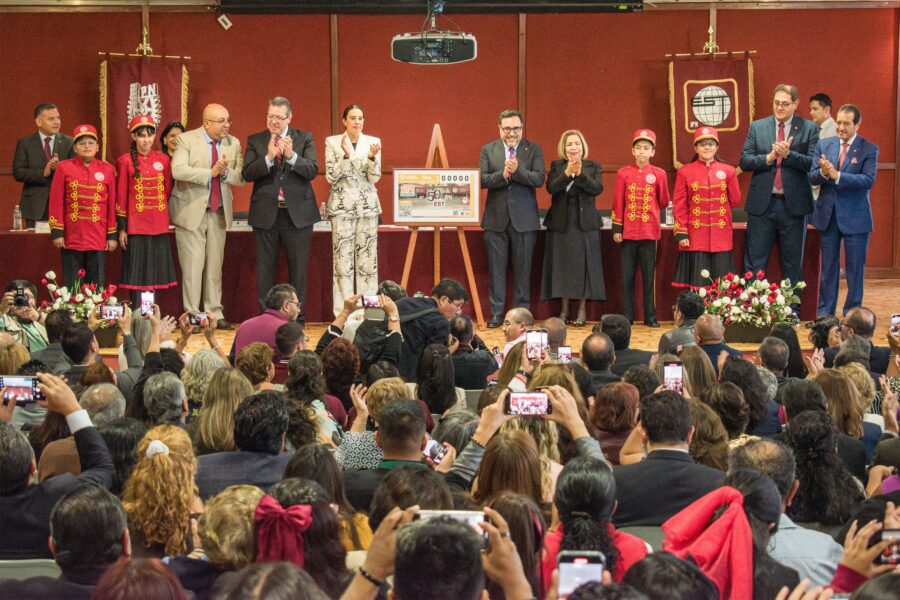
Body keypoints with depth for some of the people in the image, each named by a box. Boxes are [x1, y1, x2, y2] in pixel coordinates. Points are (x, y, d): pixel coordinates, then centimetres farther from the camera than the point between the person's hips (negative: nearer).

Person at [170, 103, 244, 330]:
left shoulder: (234, 143, 7)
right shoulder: (187, 140, -6)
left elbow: (241, 178, 3)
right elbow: (178, 170, -20)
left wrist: (225, 172, -17)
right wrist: (210, 172, -21)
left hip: (219, 213, 4)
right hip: (192, 211, -4)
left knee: (215, 267, 9)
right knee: (193, 266, -3)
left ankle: (215, 314, 15)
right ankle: (192, 315, 4)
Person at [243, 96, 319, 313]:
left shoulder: (304, 139, 4)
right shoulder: (255, 141, 5)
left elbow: (313, 171, -7)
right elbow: (247, 174, -6)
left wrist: (291, 156, -22)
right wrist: (268, 157, -19)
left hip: (297, 213, 0)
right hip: (265, 213, 0)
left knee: (298, 269, 4)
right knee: (265, 269, 5)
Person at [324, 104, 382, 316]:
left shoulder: (373, 142, 6)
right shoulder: (332, 142, 3)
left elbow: (374, 178, 2)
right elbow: (331, 177, -3)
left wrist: (372, 157, -16)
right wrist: (346, 155, -16)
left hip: (368, 206, 2)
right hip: (342, 206, -1)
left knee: (367, 259, 1)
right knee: (343, 259, -4)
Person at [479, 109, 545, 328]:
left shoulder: (534, 150, 4)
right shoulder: (488, 150, 7)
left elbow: (539, 179, -8)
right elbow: (481, 179, -3)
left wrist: (517, 171, -22)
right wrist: (502, 175, -19)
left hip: (524, 219, -1)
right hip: (496, 218, 1)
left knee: (523, 269, 4)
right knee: (496, 268, 3)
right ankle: (496, 313, 9)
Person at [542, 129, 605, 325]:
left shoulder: (593, 167, 7)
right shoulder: (556, 166, 8)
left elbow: (597, 189, -9)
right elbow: (551, 188, -8)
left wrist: (580, 174, -21)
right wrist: (567, 174, -22)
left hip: (585, 224, -1)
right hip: (561, 223, 1)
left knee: (583, 265, -2)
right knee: (562, 265, 1)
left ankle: (582, 309, 4)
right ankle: (564, 309, 8)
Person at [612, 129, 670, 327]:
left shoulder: (659, 174, 1)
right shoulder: (623, 173, 2)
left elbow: (664, 202, 11)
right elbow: (618, 203, 2)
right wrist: (616, 228, -1)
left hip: (649, 232, 0)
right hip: (628, 232, 0)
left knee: (649, 275, 4)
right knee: (627, 276, 4)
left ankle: (650, 316, 10)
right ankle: (627, 317, 10)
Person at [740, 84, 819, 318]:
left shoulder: (809, 128, 2)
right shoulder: (757, 127, 7)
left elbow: (813, 163, -8)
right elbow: (744, 160, 1)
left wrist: (788, 154, -20)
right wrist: (769, 157, -14)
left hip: (793, 204, -1)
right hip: (762, 204, 1)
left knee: (792, 263, 7)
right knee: (754, 262, 2)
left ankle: (791, 311, 15)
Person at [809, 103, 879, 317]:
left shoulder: (869, 150, -6)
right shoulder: (824, 145, 4)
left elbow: (868, 180, -19)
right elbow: (812, 178, 1)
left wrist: (836, 175, -27)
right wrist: (823, 172, -22)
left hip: (855, 217, -3)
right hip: (828, 215, 3)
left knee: (855, 267, 4)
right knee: (828, 267, 11)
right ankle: (824, 313, 18)